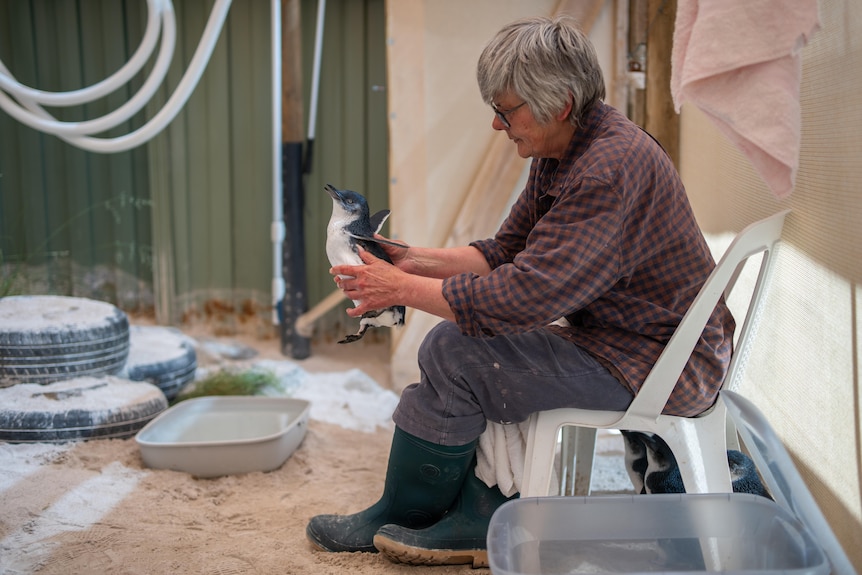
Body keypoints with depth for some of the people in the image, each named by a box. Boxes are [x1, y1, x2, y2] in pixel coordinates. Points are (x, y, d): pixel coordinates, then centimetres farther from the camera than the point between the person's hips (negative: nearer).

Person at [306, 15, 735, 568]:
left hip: (659, 367, -11)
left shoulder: (611, 169, -26)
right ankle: (481, 520, 10)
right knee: (470, 340, 12)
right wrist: (417, 260, -2)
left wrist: (402, 288, -21)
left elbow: (524, 296, -30)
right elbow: (504, 251, 12)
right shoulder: (561, 154, 7)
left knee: (453, 352, -15)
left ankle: (396, 520, 9)